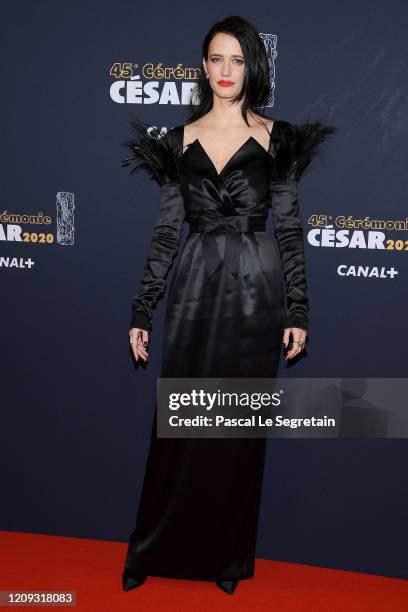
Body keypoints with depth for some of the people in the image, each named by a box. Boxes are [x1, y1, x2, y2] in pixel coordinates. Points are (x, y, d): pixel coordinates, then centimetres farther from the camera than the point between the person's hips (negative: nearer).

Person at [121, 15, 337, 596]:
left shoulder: (276, 137, 4)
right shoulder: (179, 139, 8)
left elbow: (289, 228, 2)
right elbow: (166, 229, 6)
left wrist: (298, 311, -3)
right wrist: (142, 310, 3)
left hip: (255, 290, -1)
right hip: (195, 288, 1)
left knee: (242, 428, 7)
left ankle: (228, 555, 28)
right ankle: (153, 549, 27)